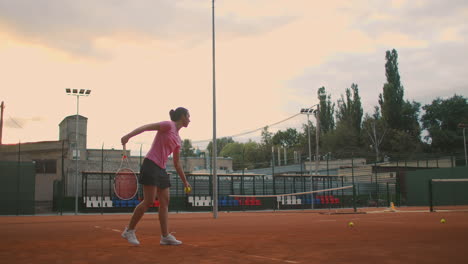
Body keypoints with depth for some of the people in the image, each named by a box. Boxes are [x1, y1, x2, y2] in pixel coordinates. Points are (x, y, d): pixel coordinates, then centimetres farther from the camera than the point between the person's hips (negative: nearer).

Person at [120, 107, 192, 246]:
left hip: (161, 169, 9)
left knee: (165, 202, 5)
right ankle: (129, 230, 3)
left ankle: (165, 236, 7)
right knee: (149, 201, -10)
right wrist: (129, 135, -32)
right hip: (151, 165, -9)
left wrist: (185, 181, 26)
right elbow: (146, 127, -16)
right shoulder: (168, 125, -5)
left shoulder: (178, 139, 18)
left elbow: (176, 163, 23)